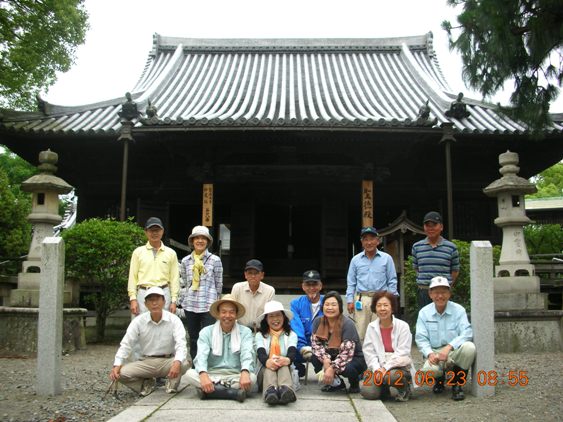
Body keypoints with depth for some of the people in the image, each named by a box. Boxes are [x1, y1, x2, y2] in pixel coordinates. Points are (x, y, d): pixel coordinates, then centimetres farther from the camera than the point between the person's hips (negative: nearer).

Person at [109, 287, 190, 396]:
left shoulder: (174, 320, -11)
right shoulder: (138, 321, -4)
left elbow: (181, 344, -21)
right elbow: (126, 344, -3)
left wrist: (177, 362, -42)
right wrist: (117, 365, -19)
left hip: (167, 361, -2)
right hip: (146, 362, 2)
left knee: (185, 363, -33)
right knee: (122, 373, -22)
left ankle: (172, 383, 1)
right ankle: (147, 383, 7)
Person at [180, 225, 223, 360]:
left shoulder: (215, 260, -1)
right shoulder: (186, 261, 8)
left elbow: (219, 284, 5)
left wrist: (215, 302, 8)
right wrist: (185, 300, 16)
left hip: (208, 305, -3)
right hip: (190, 305, 3)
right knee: (193, 339, 11)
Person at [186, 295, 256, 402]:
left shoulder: (245, 332, 3)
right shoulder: (206, 332, 4)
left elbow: (247, 355, -13)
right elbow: (201, 356, -10)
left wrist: (245, 373, -36)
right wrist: (203, 375, -32)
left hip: (235, 376, -1)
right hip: (211, 375, 1)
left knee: (251, 377, -30)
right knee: (190, 374, -26)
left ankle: (211, 390, -27)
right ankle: (234, 392, -32)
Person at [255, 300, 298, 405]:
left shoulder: (291, 335, 14)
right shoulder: (260, 335, 14)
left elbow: (292, 351, -8)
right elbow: (261, 353, -8)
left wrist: (287, 360, -37)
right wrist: (267, 361, -36)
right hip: (265, 369, 0)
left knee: (284, 366, -34)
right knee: (269, 368, -34)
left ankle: (286, 389, -69)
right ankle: (270, 391, -69)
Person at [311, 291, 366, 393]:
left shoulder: (347, 324, -23)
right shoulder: (318, 321, -7)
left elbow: (347, 352, -27)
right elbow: (316, 343, -8)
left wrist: (332, 368, -34)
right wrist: (325, 359, -27)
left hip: (354, 358, -5)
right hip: (332, 356, 5)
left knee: (347, 368, -36)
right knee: (315, 358, -22)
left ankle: (355, 383, 2)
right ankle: (336, 382, 2)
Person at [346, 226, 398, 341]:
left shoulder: (386, 258, 6)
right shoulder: (355, 260, 11)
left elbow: (392, 281, 7)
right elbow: (351, 283, 12)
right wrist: (350, 301, 4)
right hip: (361, 299, 1)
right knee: (360, 333, 0)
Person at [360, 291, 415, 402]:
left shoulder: (403, 326, -7)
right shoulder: (371, 327, 3)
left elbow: (402, 352, -12)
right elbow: (369, 352, -1)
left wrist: (385, 368, -20)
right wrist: (377, 370, -17)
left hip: (399, 366, -2)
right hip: (378, 367, 3)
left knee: (392, 375, -37)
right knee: (367, 392, -22)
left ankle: (404, 389, 0)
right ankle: (384, 387, 15)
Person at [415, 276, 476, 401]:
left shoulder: (458, 310, -2)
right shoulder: (424, 313, 2)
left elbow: (467, 333, -13)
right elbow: (421, 338, -2)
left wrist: (449, 347, -28)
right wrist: (430, 353, -22)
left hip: (455, 352, 0)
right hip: (435, 353, 0)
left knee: (469, 347, -33)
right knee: (429, 369, -34)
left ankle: (457, 384, -8)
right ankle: (439, 379, 10)